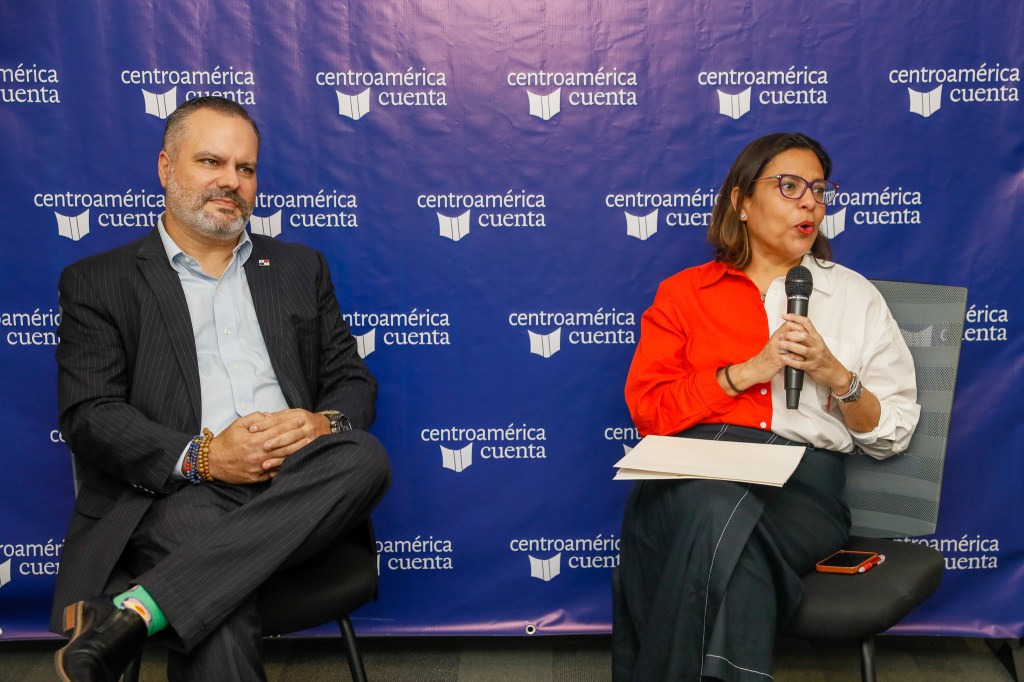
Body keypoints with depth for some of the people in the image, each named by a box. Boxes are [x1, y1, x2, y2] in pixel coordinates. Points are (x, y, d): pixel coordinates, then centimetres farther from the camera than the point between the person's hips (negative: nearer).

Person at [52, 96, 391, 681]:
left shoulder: (300, 268, 23)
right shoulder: (98, 282, 13)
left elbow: (354, 381, 18)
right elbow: (89, 414, 2)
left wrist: (323, 424, -7)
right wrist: (201, 456, -15)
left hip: (295, 491, 4)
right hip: (174, 496, -4)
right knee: (217, 614, -37)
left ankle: (137, 609, -32)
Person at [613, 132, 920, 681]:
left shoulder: (853, 295, 16)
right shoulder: (683, 292, 15)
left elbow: (891, 435, 13)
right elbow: (646, 408, 3)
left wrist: (836, 376, -7)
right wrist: (745, 372, -7)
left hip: (803, 481, 0)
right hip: (696, 468, 0)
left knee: (717, 521, -34)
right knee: (717, 516, -36)